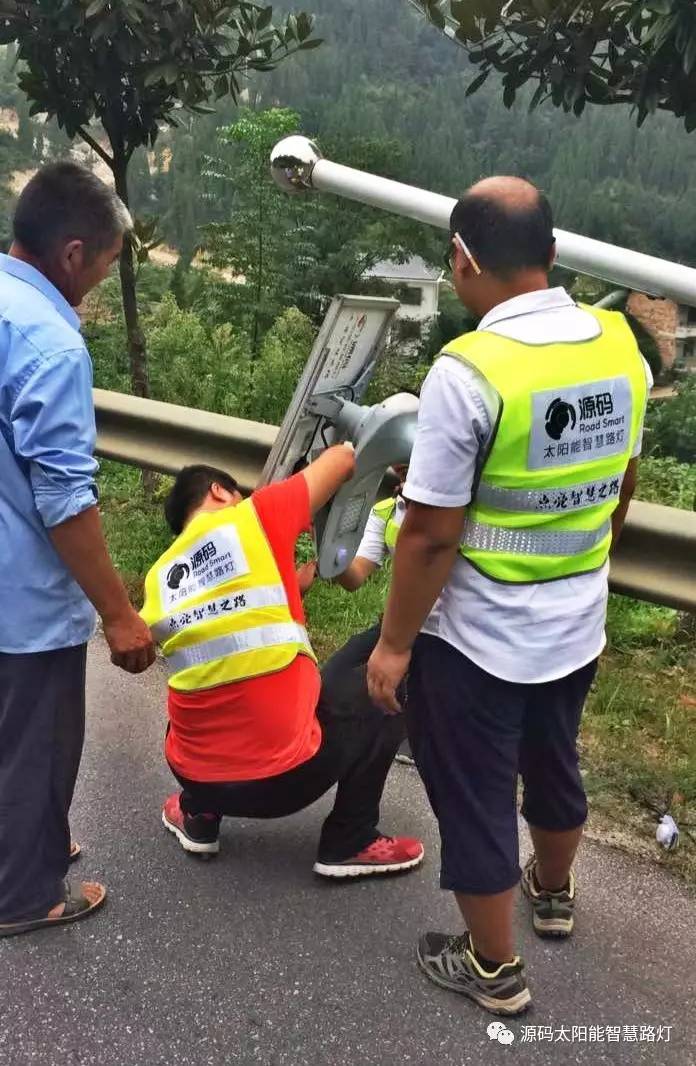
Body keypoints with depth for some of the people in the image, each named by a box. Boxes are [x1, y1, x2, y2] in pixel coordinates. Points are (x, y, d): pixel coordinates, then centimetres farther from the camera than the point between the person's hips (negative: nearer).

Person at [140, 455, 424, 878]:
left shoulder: (158, 579, 7)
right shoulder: (255, 517, -6)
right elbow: (344, 458, 4)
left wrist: (294, 578, 24)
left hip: (196, 775, 6)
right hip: (288, 777, -5)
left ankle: (198, 818, 30)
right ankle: (349, 844, 15)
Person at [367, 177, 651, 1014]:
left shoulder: (467, 371, -26)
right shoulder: (620, 342, -5)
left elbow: (432, 536, -22)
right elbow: (620, 488, 8)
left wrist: (394, 643, -9)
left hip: (477, 638, -6)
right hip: (576, 624, 7)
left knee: (474, 798, 13)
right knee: (553, 763, 28)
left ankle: (494, 969, 32)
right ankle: (553, 893, 53)